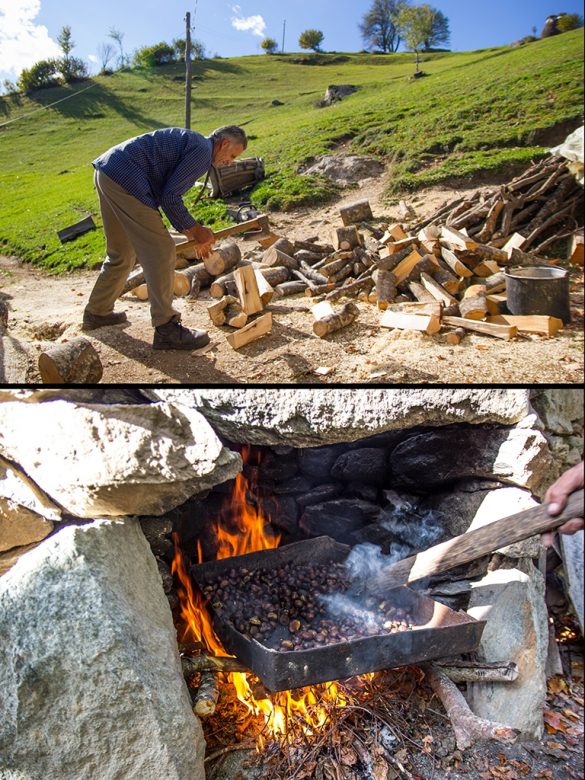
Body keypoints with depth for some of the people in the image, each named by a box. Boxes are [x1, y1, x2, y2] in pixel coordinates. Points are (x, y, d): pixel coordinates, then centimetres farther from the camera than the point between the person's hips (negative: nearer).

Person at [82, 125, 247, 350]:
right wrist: (194, 229, 0)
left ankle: (96, 313, 34)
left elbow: (164, 195, 25)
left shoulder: (188, 142, 25)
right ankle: (166, 329, -5)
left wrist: (191, 232, 22)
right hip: (125, 179, -10)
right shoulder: (203, 151, -6)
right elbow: (170, 197, -13)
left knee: (121, 254, 21)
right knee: (160, 252, -7)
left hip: (105, 173, 10)